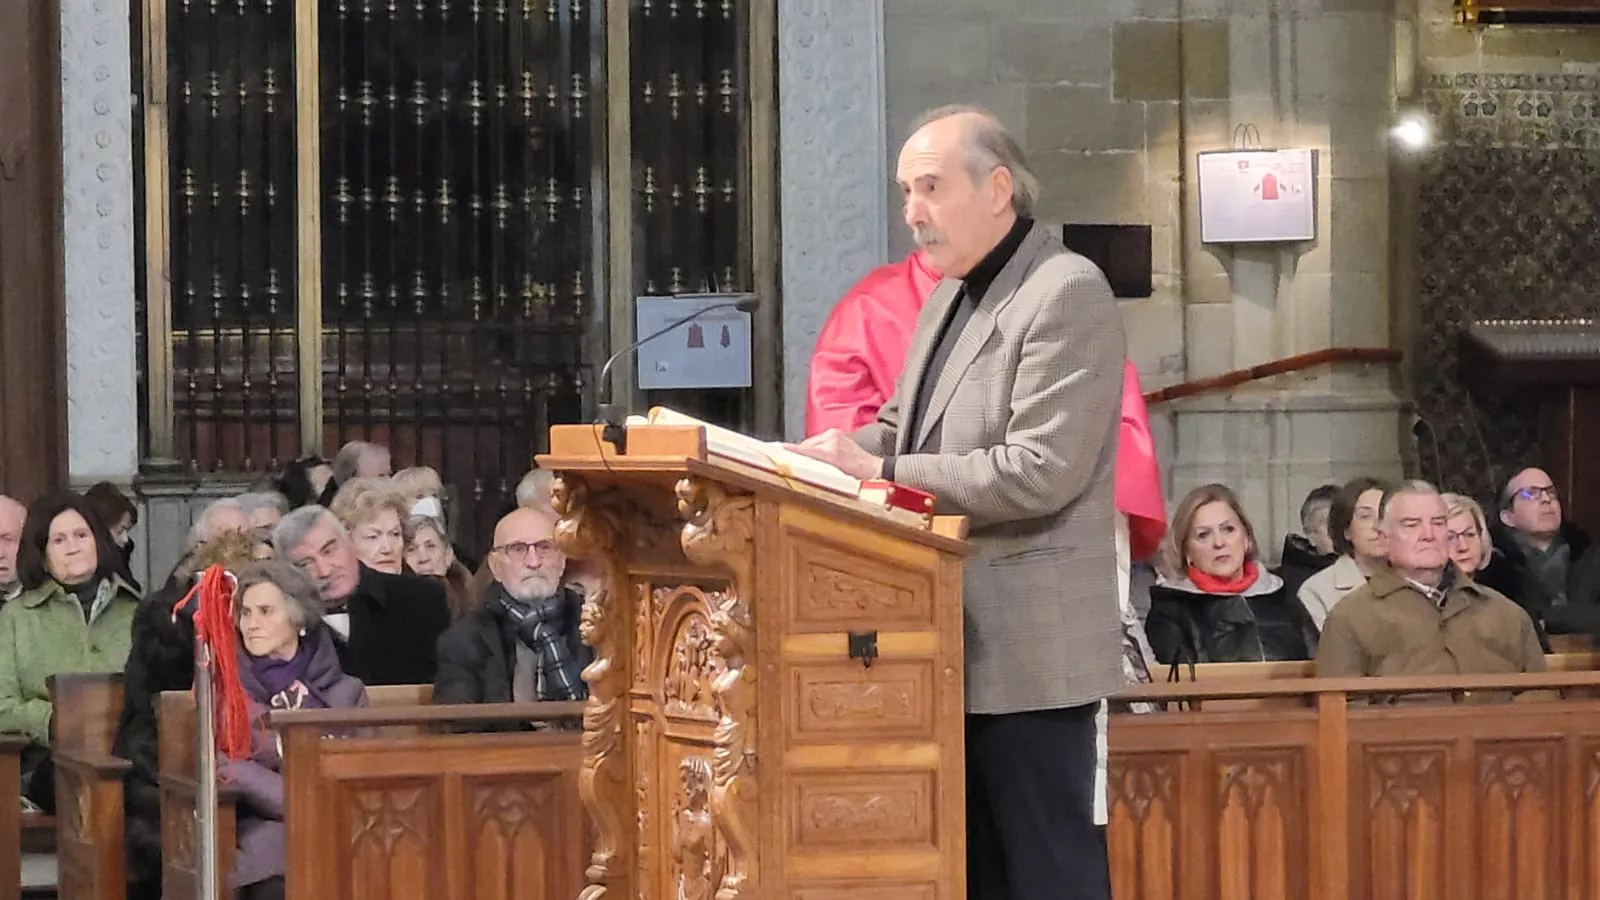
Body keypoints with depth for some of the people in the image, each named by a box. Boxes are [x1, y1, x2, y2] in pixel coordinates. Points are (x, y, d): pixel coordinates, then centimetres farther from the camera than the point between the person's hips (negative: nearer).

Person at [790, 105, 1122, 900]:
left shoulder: (1067, 295, -14)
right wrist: (836, 454, 1)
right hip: (956, 641, 9)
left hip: (1027, 645, -9)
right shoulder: (950, 296, 16)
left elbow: (1040, 471, -22)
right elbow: (901, 428, 23)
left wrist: (880, 472, -20)